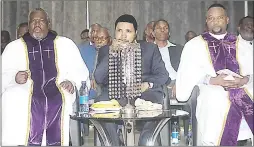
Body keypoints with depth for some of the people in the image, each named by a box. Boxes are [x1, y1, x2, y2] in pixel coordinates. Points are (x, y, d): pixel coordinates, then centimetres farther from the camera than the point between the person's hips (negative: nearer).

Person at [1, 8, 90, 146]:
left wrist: (72, 82, -6)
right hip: (24, 103, 0)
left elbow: (80, 72, 14)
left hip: (60, 100, 0)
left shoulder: (66, 44, 18)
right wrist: (14, 77, -9)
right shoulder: (14, 47, 18)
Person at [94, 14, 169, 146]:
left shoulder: (150, 48, 17)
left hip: (144, 92, 0)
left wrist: (147, 84, -14)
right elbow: (99, 78, 2)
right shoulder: (105, 50, 16)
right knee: (101, 102, -31)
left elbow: (163, 75, 8)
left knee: (154, 102, -33)